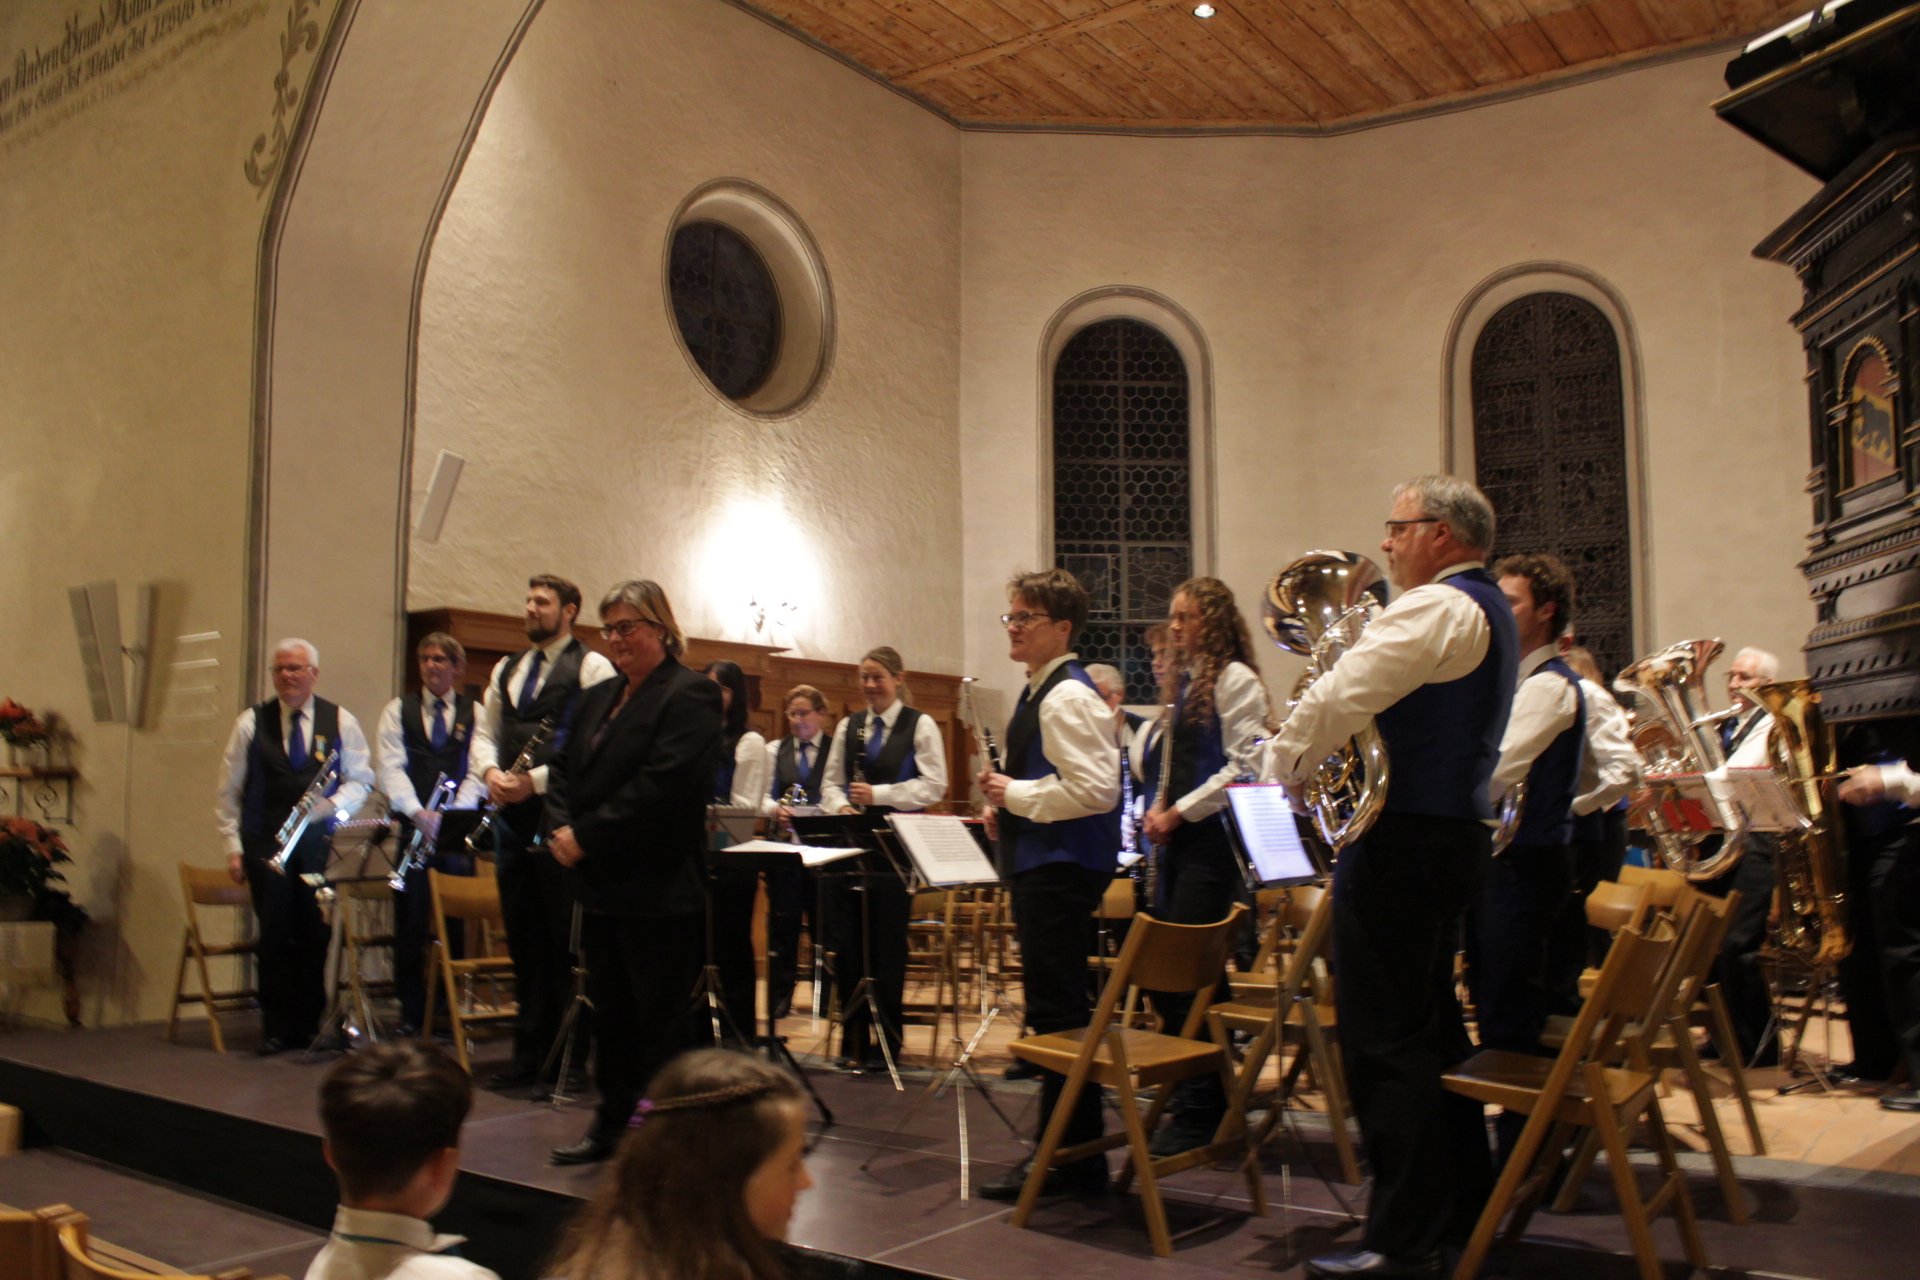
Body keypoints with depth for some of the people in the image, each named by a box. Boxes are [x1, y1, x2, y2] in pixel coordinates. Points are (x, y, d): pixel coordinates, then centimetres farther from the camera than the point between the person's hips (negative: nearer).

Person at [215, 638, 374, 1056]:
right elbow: (229, 791, 7)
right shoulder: (251, 723, 5)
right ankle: (276, 1027, 7)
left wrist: (332, 805, -9)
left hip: (321, 844, 0)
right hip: (266, 844, 0)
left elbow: (361, 780, 10)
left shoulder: (340, 722, 6)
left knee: (316, 934, -1)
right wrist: (233, 845, 1)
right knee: (275, 934, -2)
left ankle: (311, 1023, 12)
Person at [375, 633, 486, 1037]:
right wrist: (418, 813, -17)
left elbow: (478, 770, 0)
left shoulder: (475, 713, 9)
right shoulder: (397, 711, 11)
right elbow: (390, 768, -1)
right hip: (412, 832, 1)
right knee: (410, 923, 1)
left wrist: (451, 813, -16)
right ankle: (410, 1011, 10)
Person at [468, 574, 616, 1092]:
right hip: (512, 817, 7)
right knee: (524, 938, 12)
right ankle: (530, 1053, 21)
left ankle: (573, 1055, 8)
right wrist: (491, 771, -4)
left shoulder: (591, 668, -4)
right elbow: (484, 732, 18)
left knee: (566, 941, -2)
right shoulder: (506, 669, 19)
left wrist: (536, 780, -18)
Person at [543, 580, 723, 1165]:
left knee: (659, 1018, 1)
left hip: (658, 891, -8)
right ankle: (611, 1124, 27)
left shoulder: (690, 695, -11)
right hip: (602, 886, 8)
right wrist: (561, 828, -4)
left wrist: (586, 837, -17)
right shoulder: (598, 697, 17)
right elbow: (563, 767, 15)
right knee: (610, 1011, 16)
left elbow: (660, 787, -20)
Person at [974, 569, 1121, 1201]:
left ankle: (1069, 1159, 6)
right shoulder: (1040, 693, 16)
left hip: (1063, 868, -11)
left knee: (1057, 1013, -4)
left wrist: (1015, 793, -17)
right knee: (1055, 1012, 16)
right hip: (1041, 864, 11)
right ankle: (1063, 1148, 27)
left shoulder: (1068, 697, -16)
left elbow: (1095, 790, -26)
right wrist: (1006, 808, 10)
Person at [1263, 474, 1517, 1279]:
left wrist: (1277, 775, -8)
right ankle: (1462, 1201, 32)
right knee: (1430, 1024, 20)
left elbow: (1339, 698, -23)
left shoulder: (1437, 608, -15)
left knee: (1384, 1041, -5)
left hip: (1402, 842, -11)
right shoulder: (1490, 612, 18)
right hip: (1456, 829, 11)